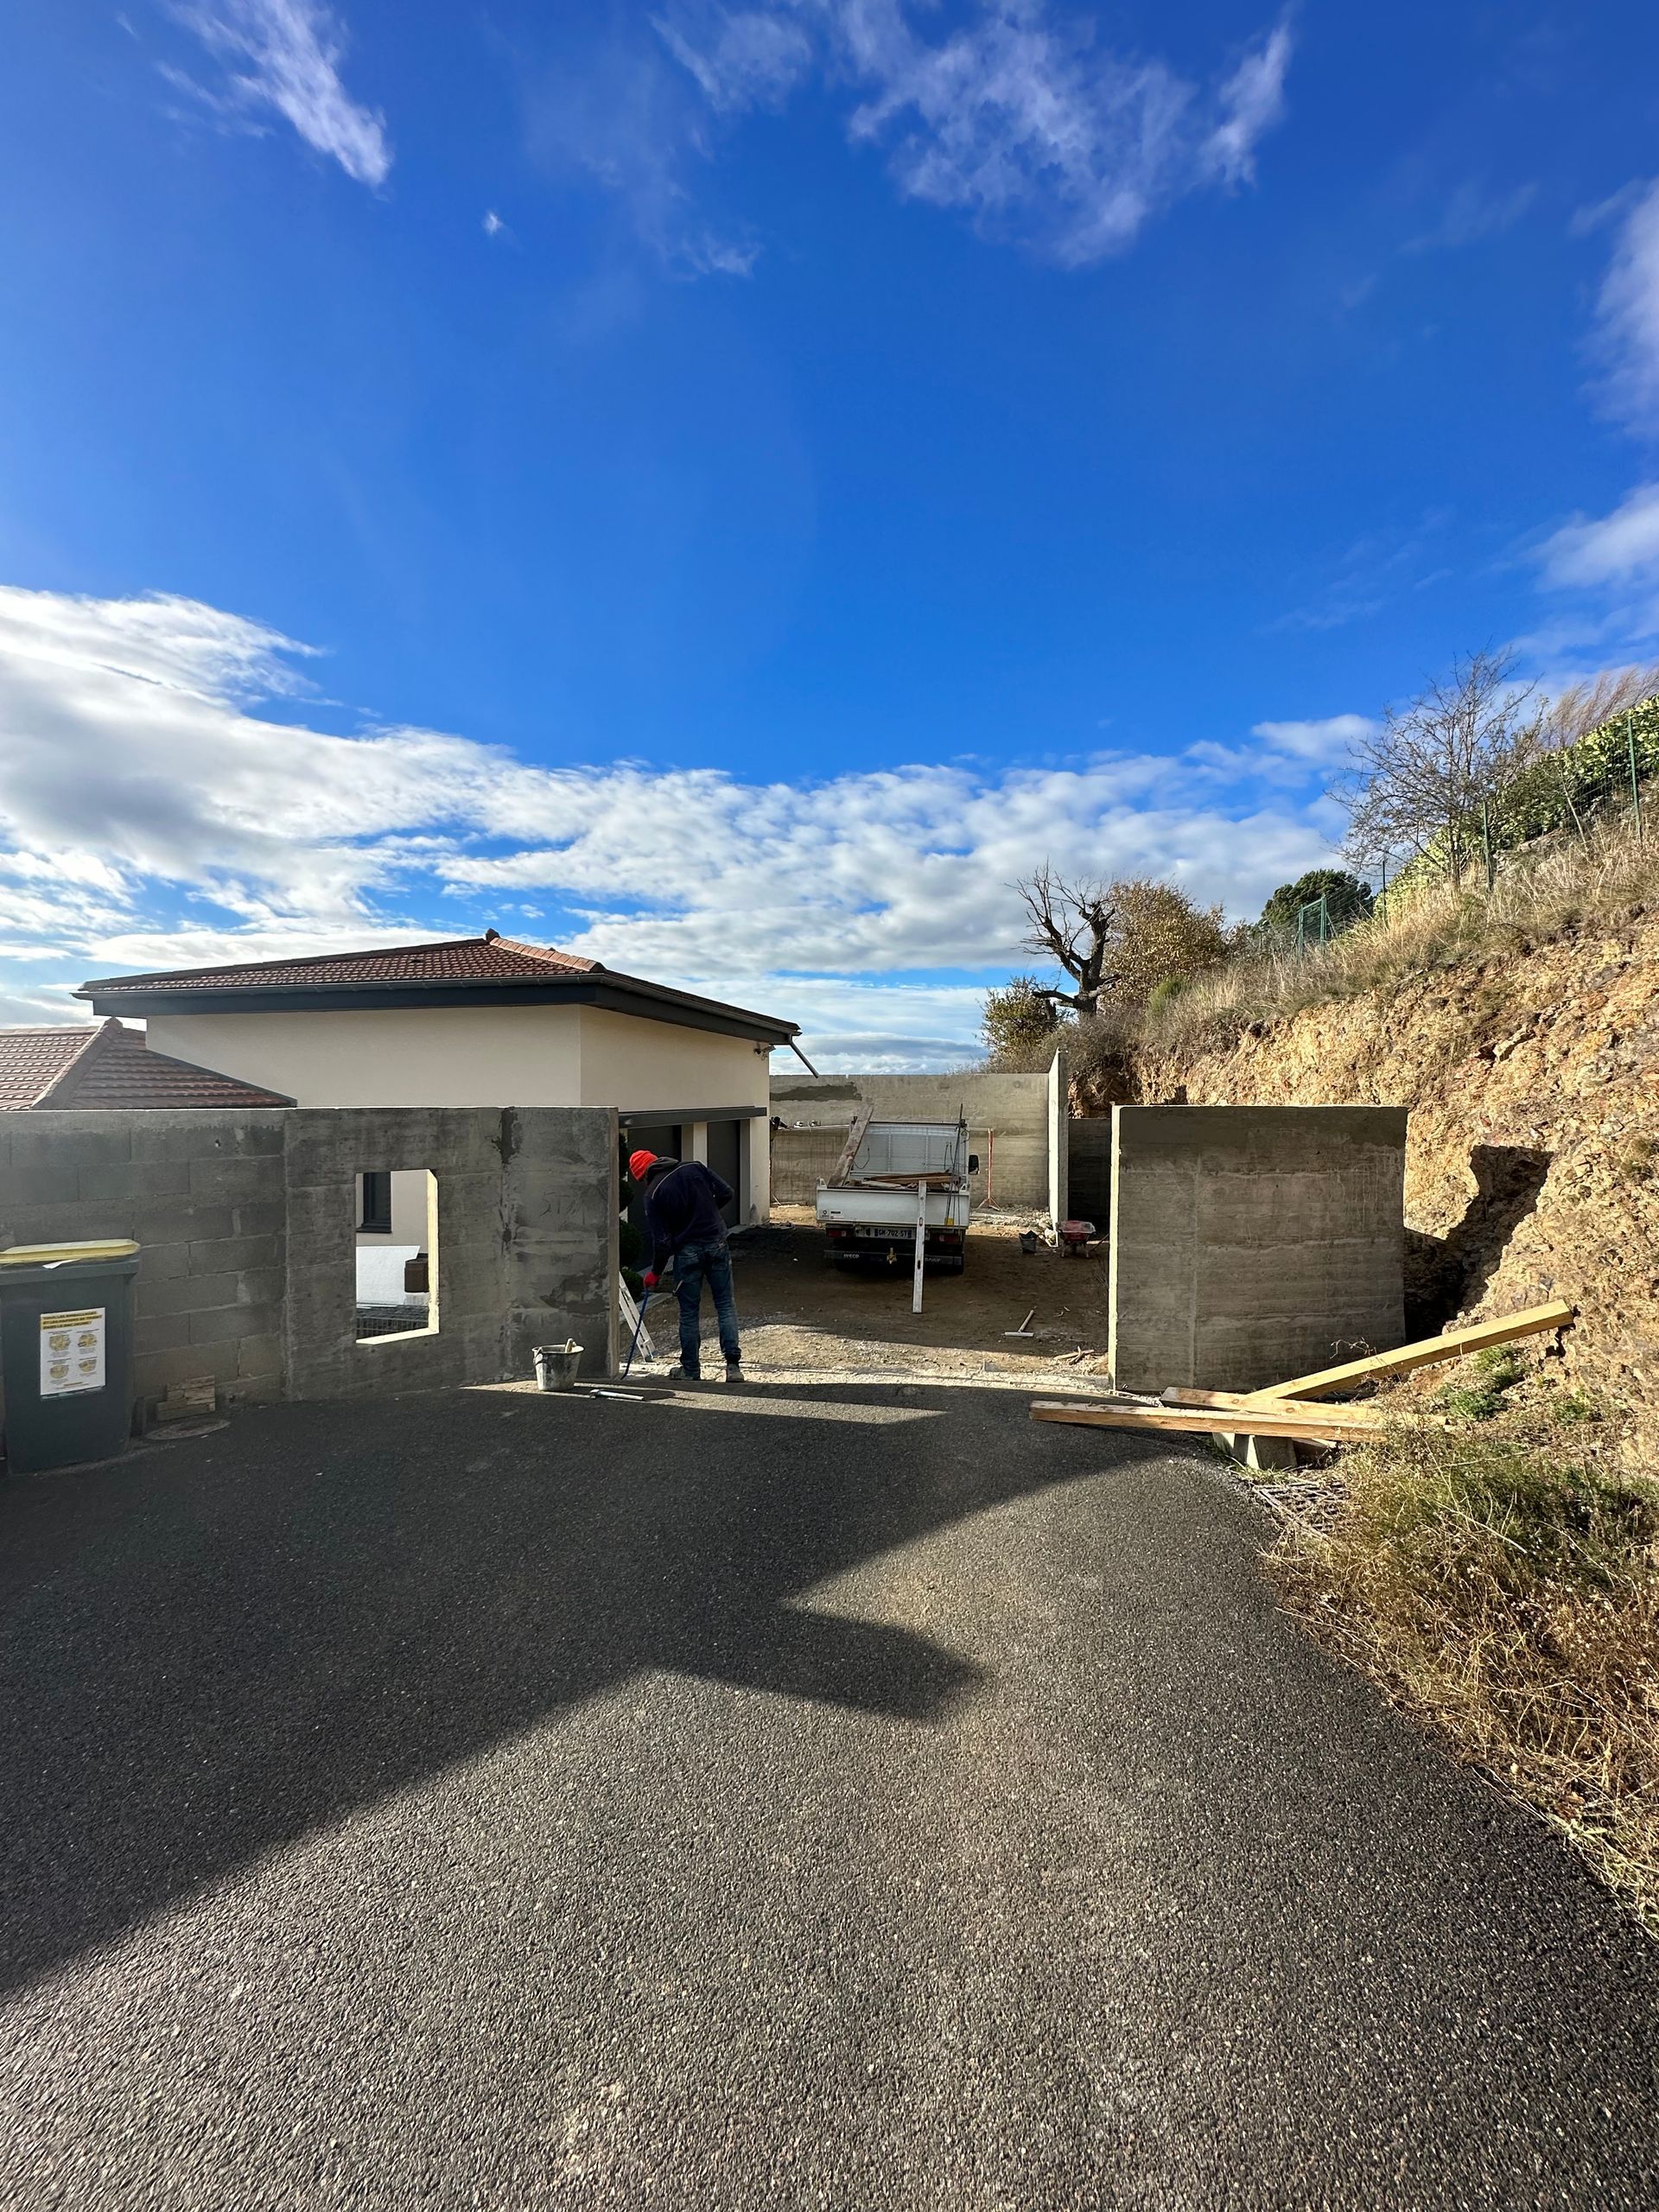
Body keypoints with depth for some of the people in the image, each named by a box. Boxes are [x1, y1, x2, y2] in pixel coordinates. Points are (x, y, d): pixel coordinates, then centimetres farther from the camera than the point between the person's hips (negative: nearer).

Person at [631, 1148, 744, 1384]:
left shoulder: (653, 1194, -5)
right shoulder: (694, 1167, 2)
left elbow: (661, 1240, -6)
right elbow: (726, 1193, 1)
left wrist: (656, 1273, 7)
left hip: (687, 1252, -2)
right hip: (717, 1244, 3)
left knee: (689, 1312, 10)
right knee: (726, 1305, 8)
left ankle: (690, 1369, 20)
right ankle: (733, 1365, 5)